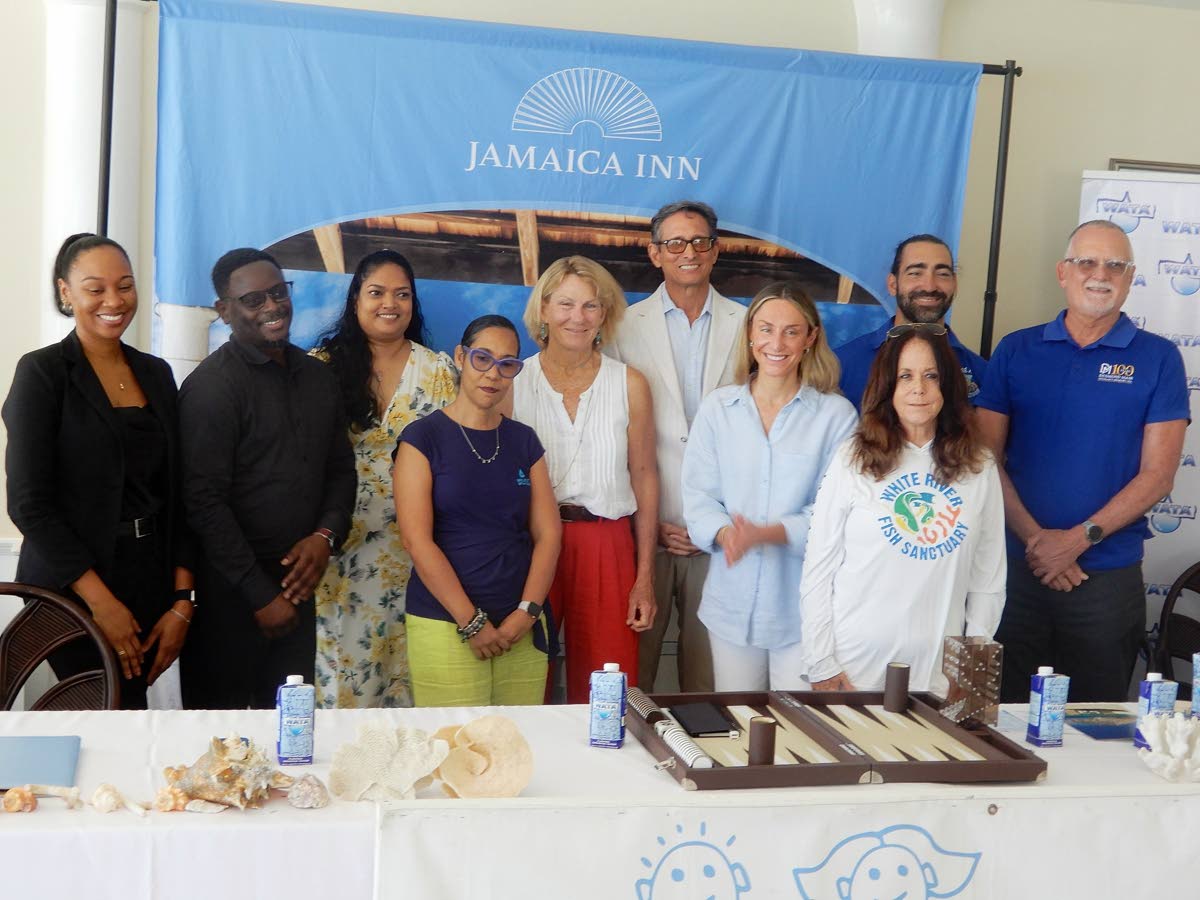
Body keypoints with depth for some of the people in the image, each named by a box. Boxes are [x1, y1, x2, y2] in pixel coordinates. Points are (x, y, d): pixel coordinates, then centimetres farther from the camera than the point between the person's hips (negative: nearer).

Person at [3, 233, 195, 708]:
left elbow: (176, 494, 9)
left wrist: (182, 600, 1)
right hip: (73, 587, -4)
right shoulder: (42, 372, -6)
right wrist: (101, 600, -14)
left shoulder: (156, 373, 9)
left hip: (151, 578, 5)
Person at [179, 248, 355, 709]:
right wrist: (261, 595, -14)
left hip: (298, 582, 6)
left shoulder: (318, 376, 11)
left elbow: (341, 468, 16)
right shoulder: (212, 385, -10)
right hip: (230, 590, -6)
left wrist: (325, 536, -3)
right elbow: (204, 502, -14)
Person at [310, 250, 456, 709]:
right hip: (343, 541, -1)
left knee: (406, 659, 5)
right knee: (346, 652, 2)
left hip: (414, 545, 1)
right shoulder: (324, 366, 2)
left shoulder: (438, 371, 6)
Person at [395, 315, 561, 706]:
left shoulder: (524, 440, 11)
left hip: (523, 629, 4)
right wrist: (472, 623, -12)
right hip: (445, 626, -4)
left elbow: (548, 534, 7)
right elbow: (417, 539, -9)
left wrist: (526, 613, -7)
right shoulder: (423, 437, -1)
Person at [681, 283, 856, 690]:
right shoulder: (717, 408, 4)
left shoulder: (836, 414, -3)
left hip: (803, 604, -2)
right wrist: (725, 532, -20)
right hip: (733, 601, 2)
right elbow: (698, 495, 1)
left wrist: (772, 532, -22)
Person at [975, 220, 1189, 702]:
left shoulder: (1158, 359, 2)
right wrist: (1035, 538, -12)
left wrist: (1079, 539, -13)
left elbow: (1157, 475, -3)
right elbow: (987, 457, 1)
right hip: (1016, 569, 1)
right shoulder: (1016, 350, 6)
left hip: (1109, 576, -1)